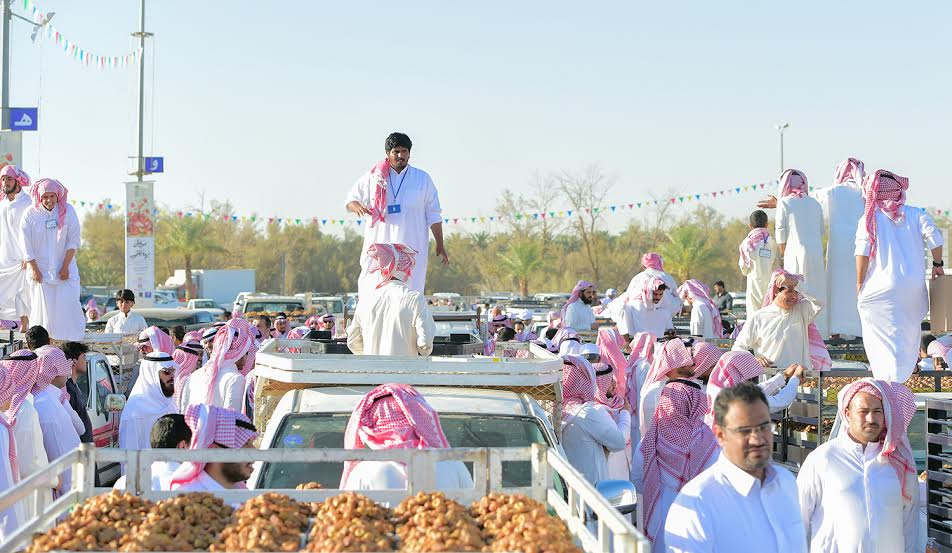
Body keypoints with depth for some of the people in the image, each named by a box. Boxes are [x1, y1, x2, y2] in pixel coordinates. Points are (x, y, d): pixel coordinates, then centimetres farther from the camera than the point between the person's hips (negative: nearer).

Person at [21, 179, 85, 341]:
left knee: (68, 300, -8)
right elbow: (27, 244, -3)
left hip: (64, 266, 0)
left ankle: (74, 338, 1)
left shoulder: (67, 211, -6)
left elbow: (73, 241, -5)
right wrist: (34, 269, -5)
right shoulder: (30, 215, -7)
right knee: (41, 302, -3)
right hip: (40, 268, 0)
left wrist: (65, 267, -9)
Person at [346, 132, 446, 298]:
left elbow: (433, 215, 12)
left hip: (412, 246, 0)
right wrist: (357, 207, -7)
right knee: (372, 292, -10)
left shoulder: (423, 179, 11)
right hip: (379, 245, 0)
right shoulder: (374, 178, 10)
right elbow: (351, 199, 18)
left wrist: (440, 245, 8)